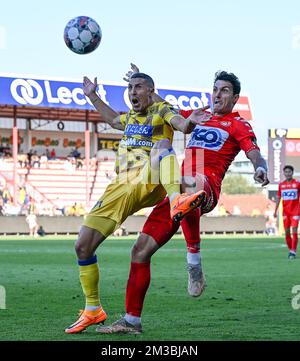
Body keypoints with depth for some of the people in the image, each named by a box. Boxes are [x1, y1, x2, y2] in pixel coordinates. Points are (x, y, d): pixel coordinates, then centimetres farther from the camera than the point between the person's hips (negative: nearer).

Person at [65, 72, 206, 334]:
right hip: (122, 188, 7)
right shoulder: (131, 116, 23)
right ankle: (93, 310, 12)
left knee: (162, 144, -36)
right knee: (83, 245, -1)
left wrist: (188, 123, -40)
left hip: (150, 184, -6)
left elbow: (182, 124, -19)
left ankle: (176, 201, -62)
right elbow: (114, 120, 48)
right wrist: (93, 97, 44)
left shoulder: (161, 110, 4)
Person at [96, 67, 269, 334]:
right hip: (180, 192, 7)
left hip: (207, 187, -7)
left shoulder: (238, 124, 11)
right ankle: (132, 321, 9)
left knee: (186, 185, -45)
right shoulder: (200, 116, 28)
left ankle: (194, 262, -36)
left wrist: (260, 169, -28)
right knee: (141, 250, 0)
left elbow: (254, 152, -6)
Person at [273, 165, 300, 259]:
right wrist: (275, 211, 8)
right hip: (285, 212, 3)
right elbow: (278, 198, 12)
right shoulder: (281, 185, 7)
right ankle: (290, 250, 19)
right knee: (287, 232, 5)